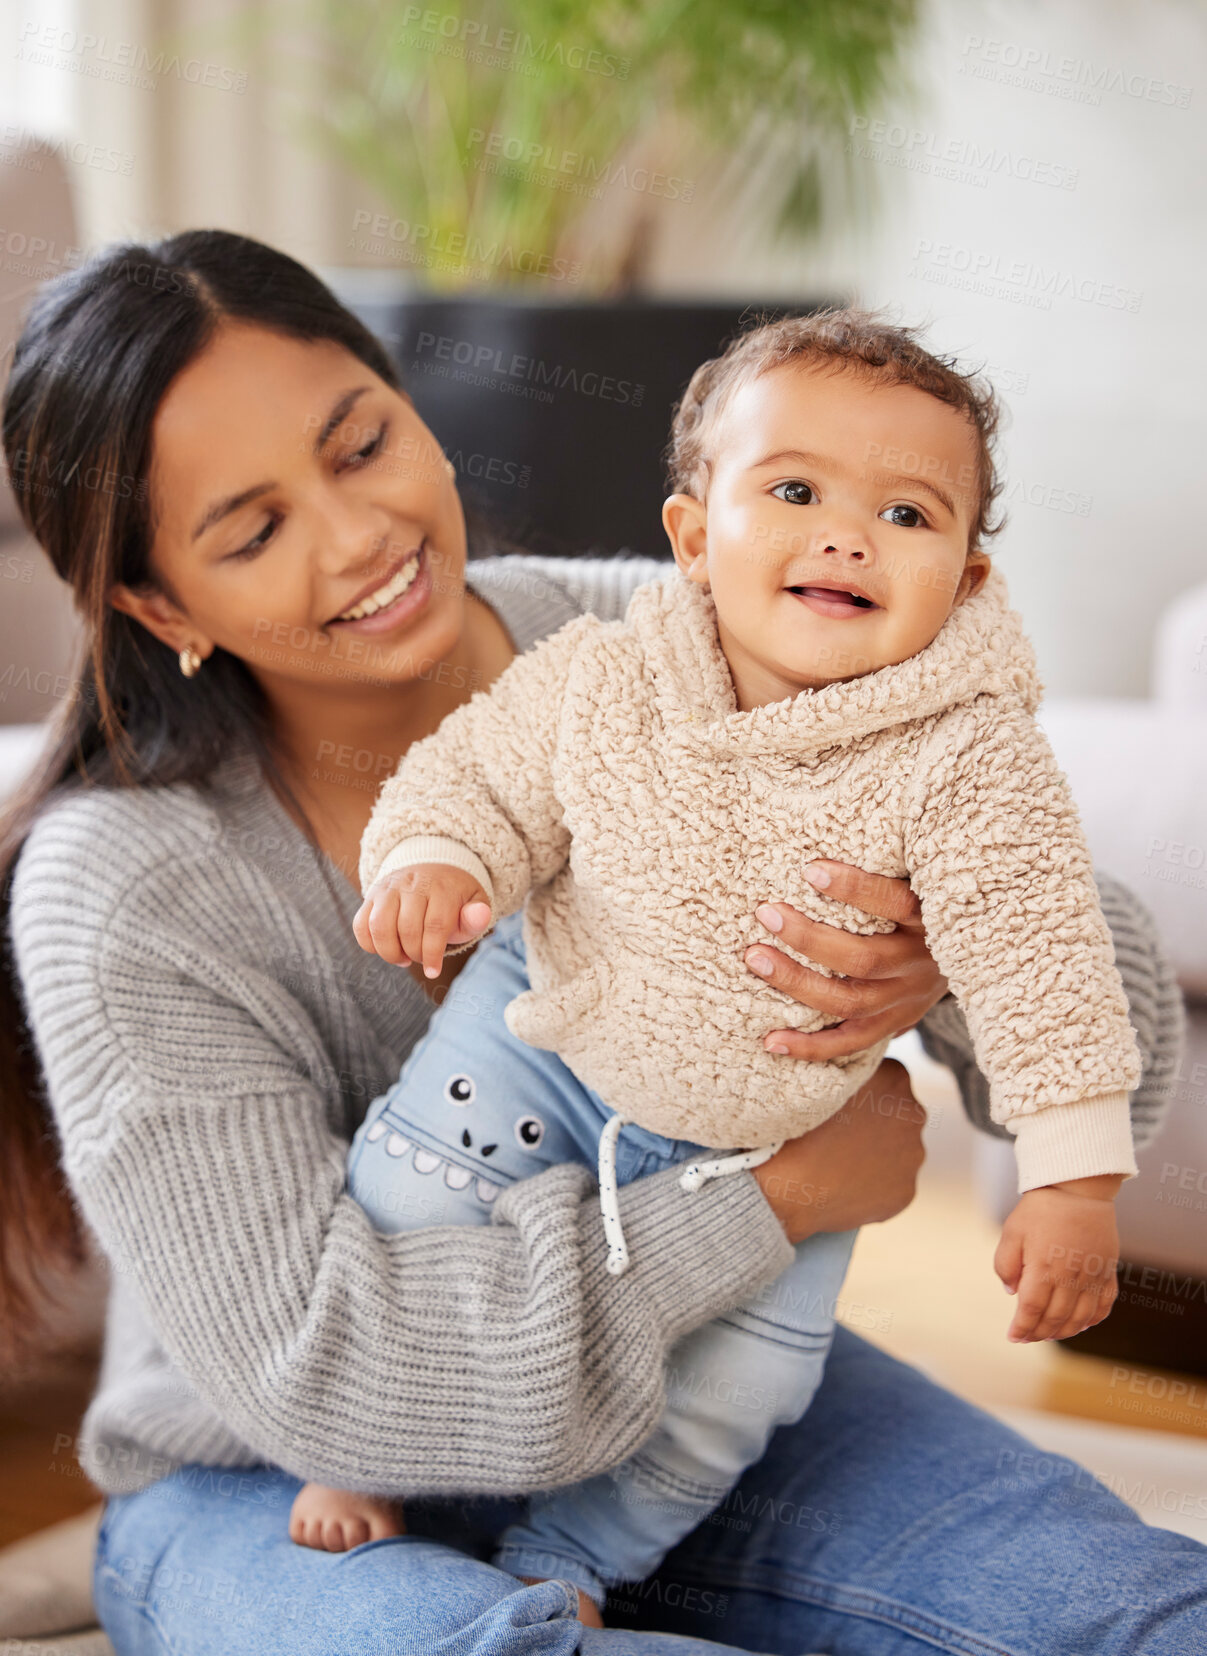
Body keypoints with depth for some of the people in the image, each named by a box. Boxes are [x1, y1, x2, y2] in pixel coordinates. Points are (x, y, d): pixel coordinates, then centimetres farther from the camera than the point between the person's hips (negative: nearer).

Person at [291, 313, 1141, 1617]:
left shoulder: (966, 761, -26)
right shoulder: (596, 680, -20)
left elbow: (1033, 954, -25)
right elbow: (483, 777, -7)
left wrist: (1075, 1177, -29)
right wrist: (430, 859, -31)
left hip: (770, 1140, 0)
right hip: (549, 1026, 1)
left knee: (737, 1386, -1)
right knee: (406, 1199, -10)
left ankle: (565, 1558, 28)